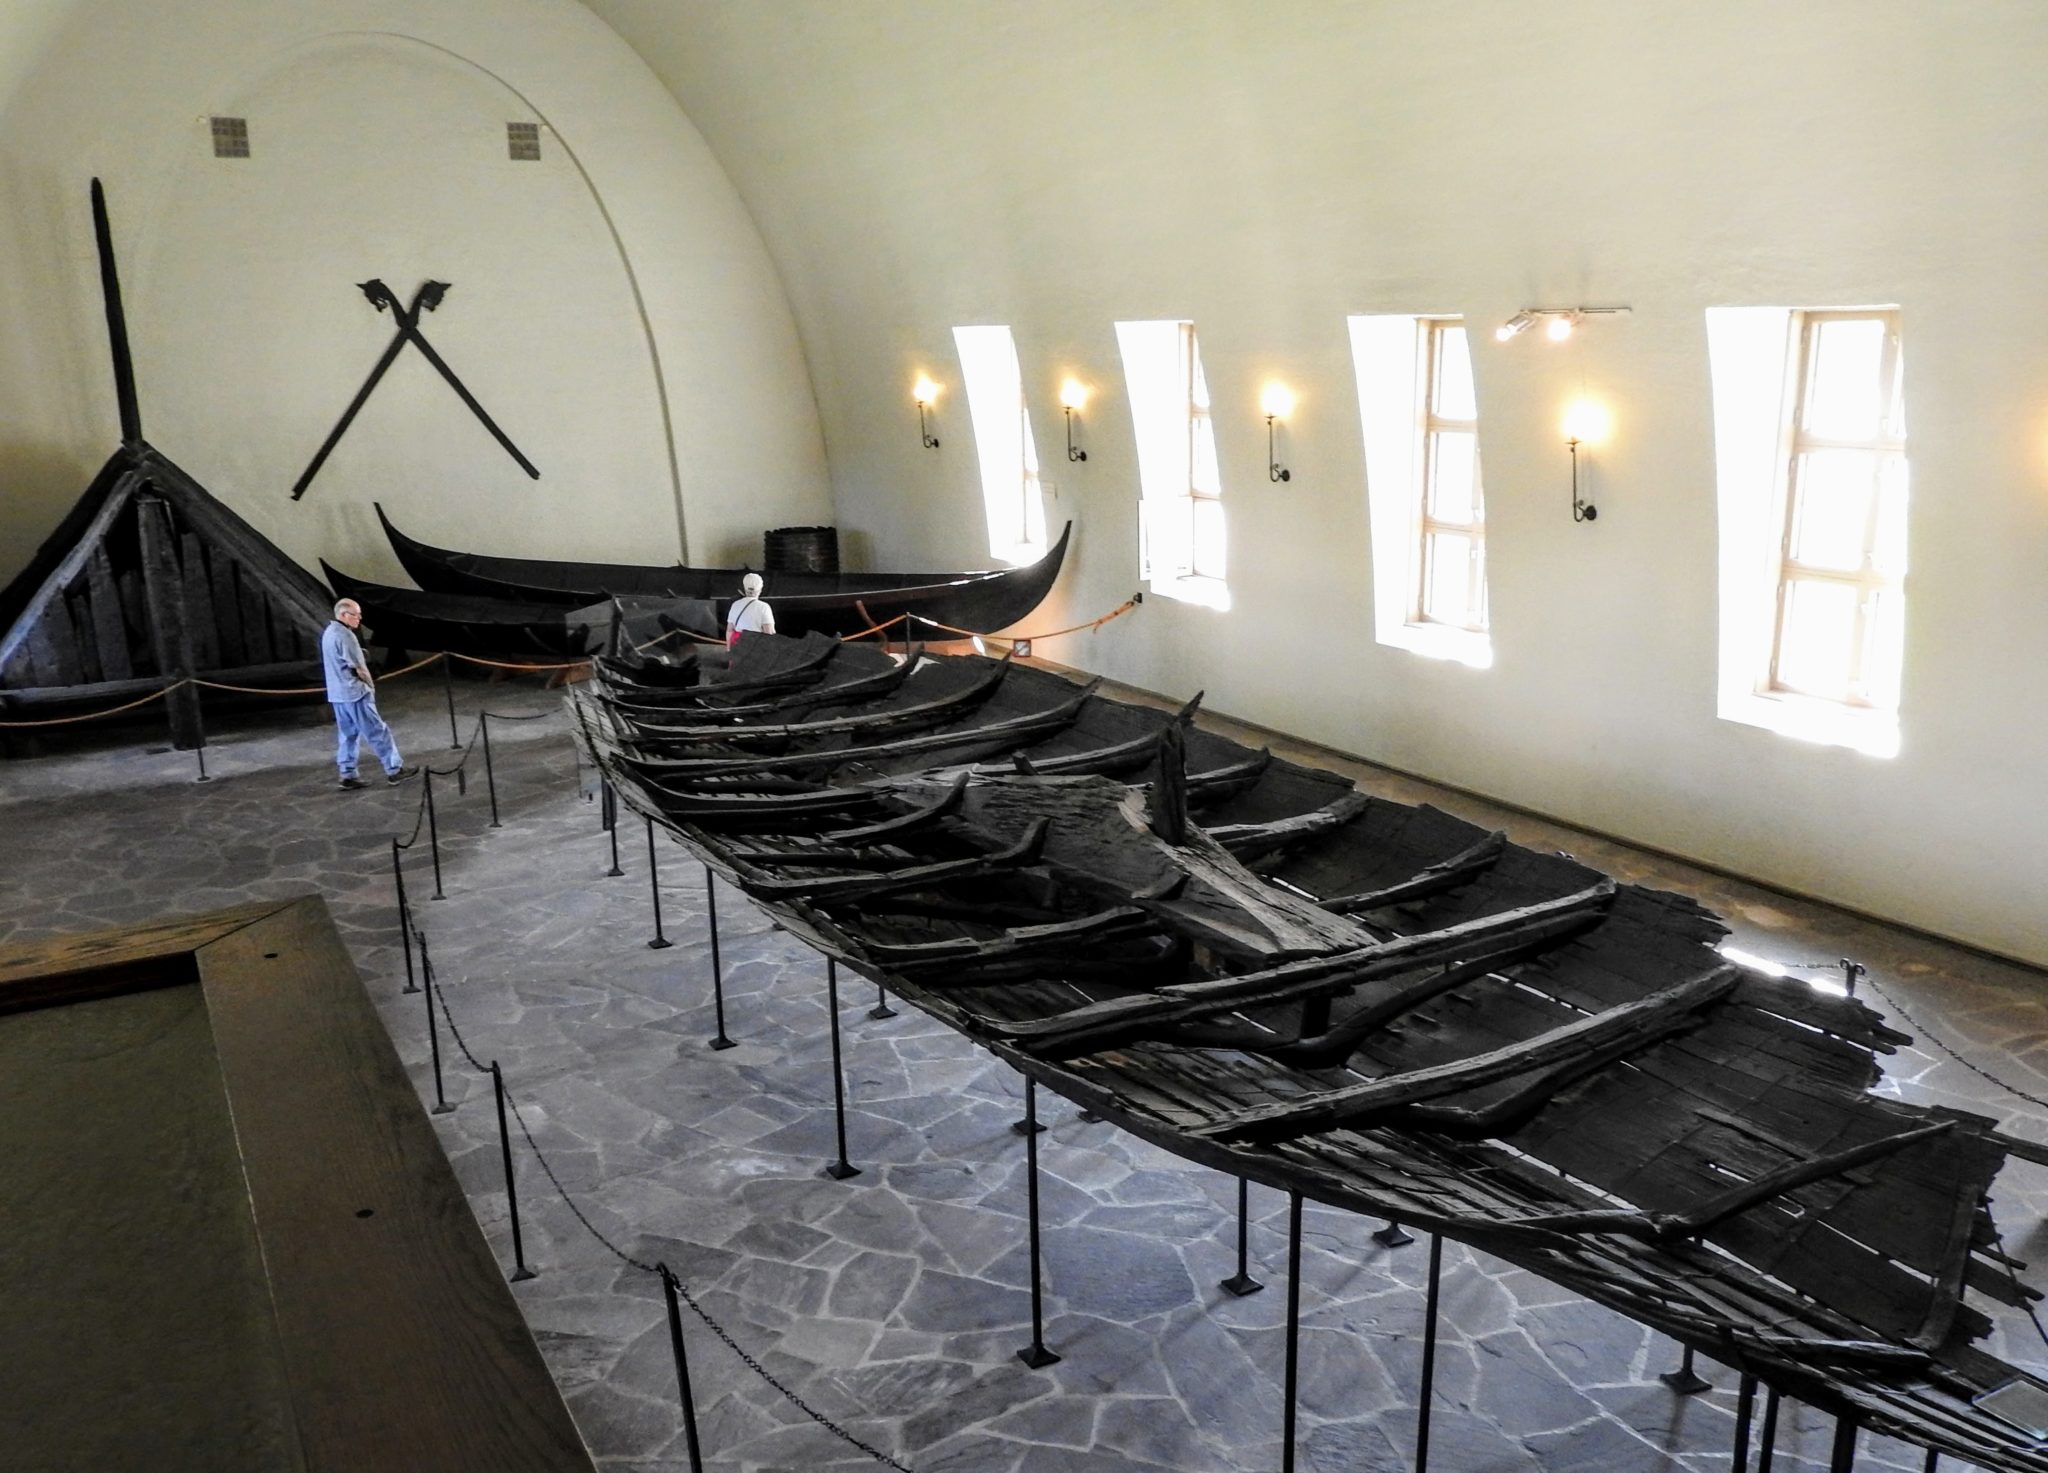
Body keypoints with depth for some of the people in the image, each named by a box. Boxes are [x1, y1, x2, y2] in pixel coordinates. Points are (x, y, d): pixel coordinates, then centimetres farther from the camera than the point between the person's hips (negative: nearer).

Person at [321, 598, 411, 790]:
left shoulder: (328, 632, 12)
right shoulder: (345, 636, -19)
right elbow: (358, 667, -16)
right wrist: (371, 686, 0)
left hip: (337, 693, 10)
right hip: (354, 692, -9)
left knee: (348, 734, 13)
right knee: (377, 731, -3)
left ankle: (348, 775, 13)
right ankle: (394, 770, 1)